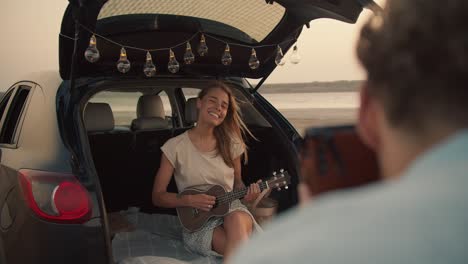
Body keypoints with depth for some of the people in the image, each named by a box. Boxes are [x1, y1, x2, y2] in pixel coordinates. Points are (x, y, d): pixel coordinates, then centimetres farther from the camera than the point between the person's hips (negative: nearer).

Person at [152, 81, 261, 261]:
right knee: (241, 247, -33)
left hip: (231, 209, 4)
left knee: (236, 219, -35)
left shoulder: (231, 143, 3)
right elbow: (158, 197, -1)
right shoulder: (175, 147, -5)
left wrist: (246, 192, -7)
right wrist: (189, 200, -18)